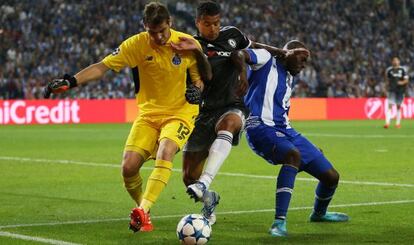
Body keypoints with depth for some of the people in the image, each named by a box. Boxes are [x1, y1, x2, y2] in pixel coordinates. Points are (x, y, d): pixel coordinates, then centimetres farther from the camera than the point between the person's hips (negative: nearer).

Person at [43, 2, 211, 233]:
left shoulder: (188, 44, -9)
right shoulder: (136, 44, -9)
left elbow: (201, 76, 5)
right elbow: (101, 67, -9)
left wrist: (197, 89, -19)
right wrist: (70, 81, -20)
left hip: (180, 113, -2)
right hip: (148, 113, 2)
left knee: (165, 152, -32)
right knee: (128, 168, -11)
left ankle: (143, 210, -34)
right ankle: (144, 211, 15)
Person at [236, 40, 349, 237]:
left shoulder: (289, 79, 25)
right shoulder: (266, 60, 0)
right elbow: (241, 55, -20)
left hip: (284, 131, 9)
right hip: (261, 126, -9)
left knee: (331, 176, 8)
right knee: (293, 155, -39)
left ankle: (319, 213, 40)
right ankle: (279, 221, -38)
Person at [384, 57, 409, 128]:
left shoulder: (403, 69, 2)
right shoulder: (389, 70, 6)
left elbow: (406, 80, 1)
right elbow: (387, 79, 17)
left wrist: (402, 82, -17)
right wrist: (388, 84, -1)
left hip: (400, 90, 0)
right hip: (392, 90, 0)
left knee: (398, 106, 7)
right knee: (390, 106, -11)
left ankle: (398, 123, 17)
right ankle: (387, 122, -17)